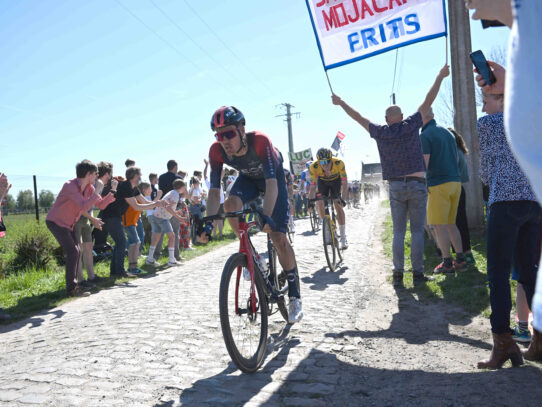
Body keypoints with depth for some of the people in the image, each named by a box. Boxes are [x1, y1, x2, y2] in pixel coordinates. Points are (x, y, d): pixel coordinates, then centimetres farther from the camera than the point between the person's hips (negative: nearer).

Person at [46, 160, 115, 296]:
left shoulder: (89, 187, -1)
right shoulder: (70, 186, -26)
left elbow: (101, 204, 2)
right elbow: (84, 206, -36)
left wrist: (113, 192, -14)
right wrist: (97, 191, -30)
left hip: (69, 224, 9)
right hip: (56, 222, -9)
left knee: (77, 251, 9)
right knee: (73, 252, -15)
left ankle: (73, 284, 20)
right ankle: (71, 288, -11)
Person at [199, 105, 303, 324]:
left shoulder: (260, 141, -39)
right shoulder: (216, 151, -27)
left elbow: (271, 183, -44)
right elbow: (214, 191, -24)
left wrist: (267, 216, -58)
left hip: (273, 177, -3)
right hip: (248, 178, 4)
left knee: (278, 237, -13)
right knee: (230, 203, -32)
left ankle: (295, 297, 1)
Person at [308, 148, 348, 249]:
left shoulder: (339, 163, -37)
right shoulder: (314, 167, -34)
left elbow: (345, 183, -31)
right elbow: (313, 187, -27)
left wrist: (342, 199, -39)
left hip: (335, 181, -2)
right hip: (322, 181, 2)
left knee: (338, 205, -15)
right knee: (319, 204, -16)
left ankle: (343, 238, -10)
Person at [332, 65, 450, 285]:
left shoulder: (380, 133, 2)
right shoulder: (411, 125, 0)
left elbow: (358, 117, 13)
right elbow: (428, 101, 7)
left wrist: (340, 102, 25)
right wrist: (440, 77, 17)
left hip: (396, 186, 1)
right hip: (417, 184, -1)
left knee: (398, 231, 6)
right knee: (417, 230, 3)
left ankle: (398, 272, 4)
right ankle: (418, 272, 4)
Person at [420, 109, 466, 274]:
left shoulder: (425, 136, -8)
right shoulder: (448, 132, 15)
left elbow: (424, 164, -15)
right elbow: (455, 159, 21)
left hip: (439, 184, -8)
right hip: (455, 181, 8)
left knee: (439, 225, -1)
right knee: (450, 223, 14)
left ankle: (447, 263, 1)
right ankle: (460, 260, 13)